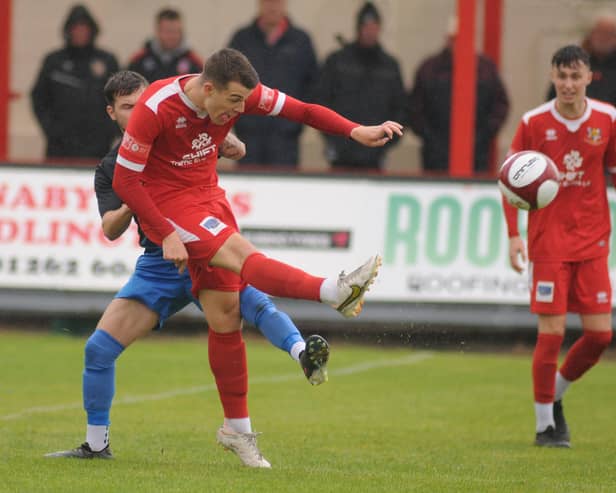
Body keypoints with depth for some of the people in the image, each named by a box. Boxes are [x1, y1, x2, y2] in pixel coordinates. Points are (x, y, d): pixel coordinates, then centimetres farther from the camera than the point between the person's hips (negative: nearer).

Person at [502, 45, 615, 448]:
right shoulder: (534, 123, -5)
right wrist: (513, 234, -6)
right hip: (548, 241, -3)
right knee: (552, 332, -7)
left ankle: (555, 394, 25)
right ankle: (545, 424, 6)